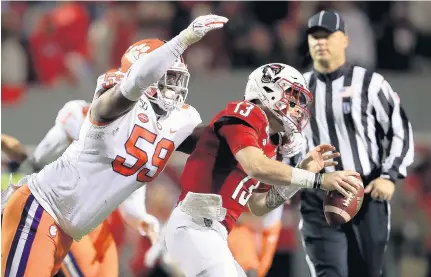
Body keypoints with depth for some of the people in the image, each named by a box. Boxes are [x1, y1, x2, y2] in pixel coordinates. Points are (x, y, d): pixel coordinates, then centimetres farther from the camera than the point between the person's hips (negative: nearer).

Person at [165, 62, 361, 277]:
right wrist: (318, 180, -19)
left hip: (211, 232, 11)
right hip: (197, 225, -10)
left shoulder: (266, 144, 21)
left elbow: (258, 206, 23)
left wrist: (304, 170, 15)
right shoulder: (245, 114, -5)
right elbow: (256, 167, -23)